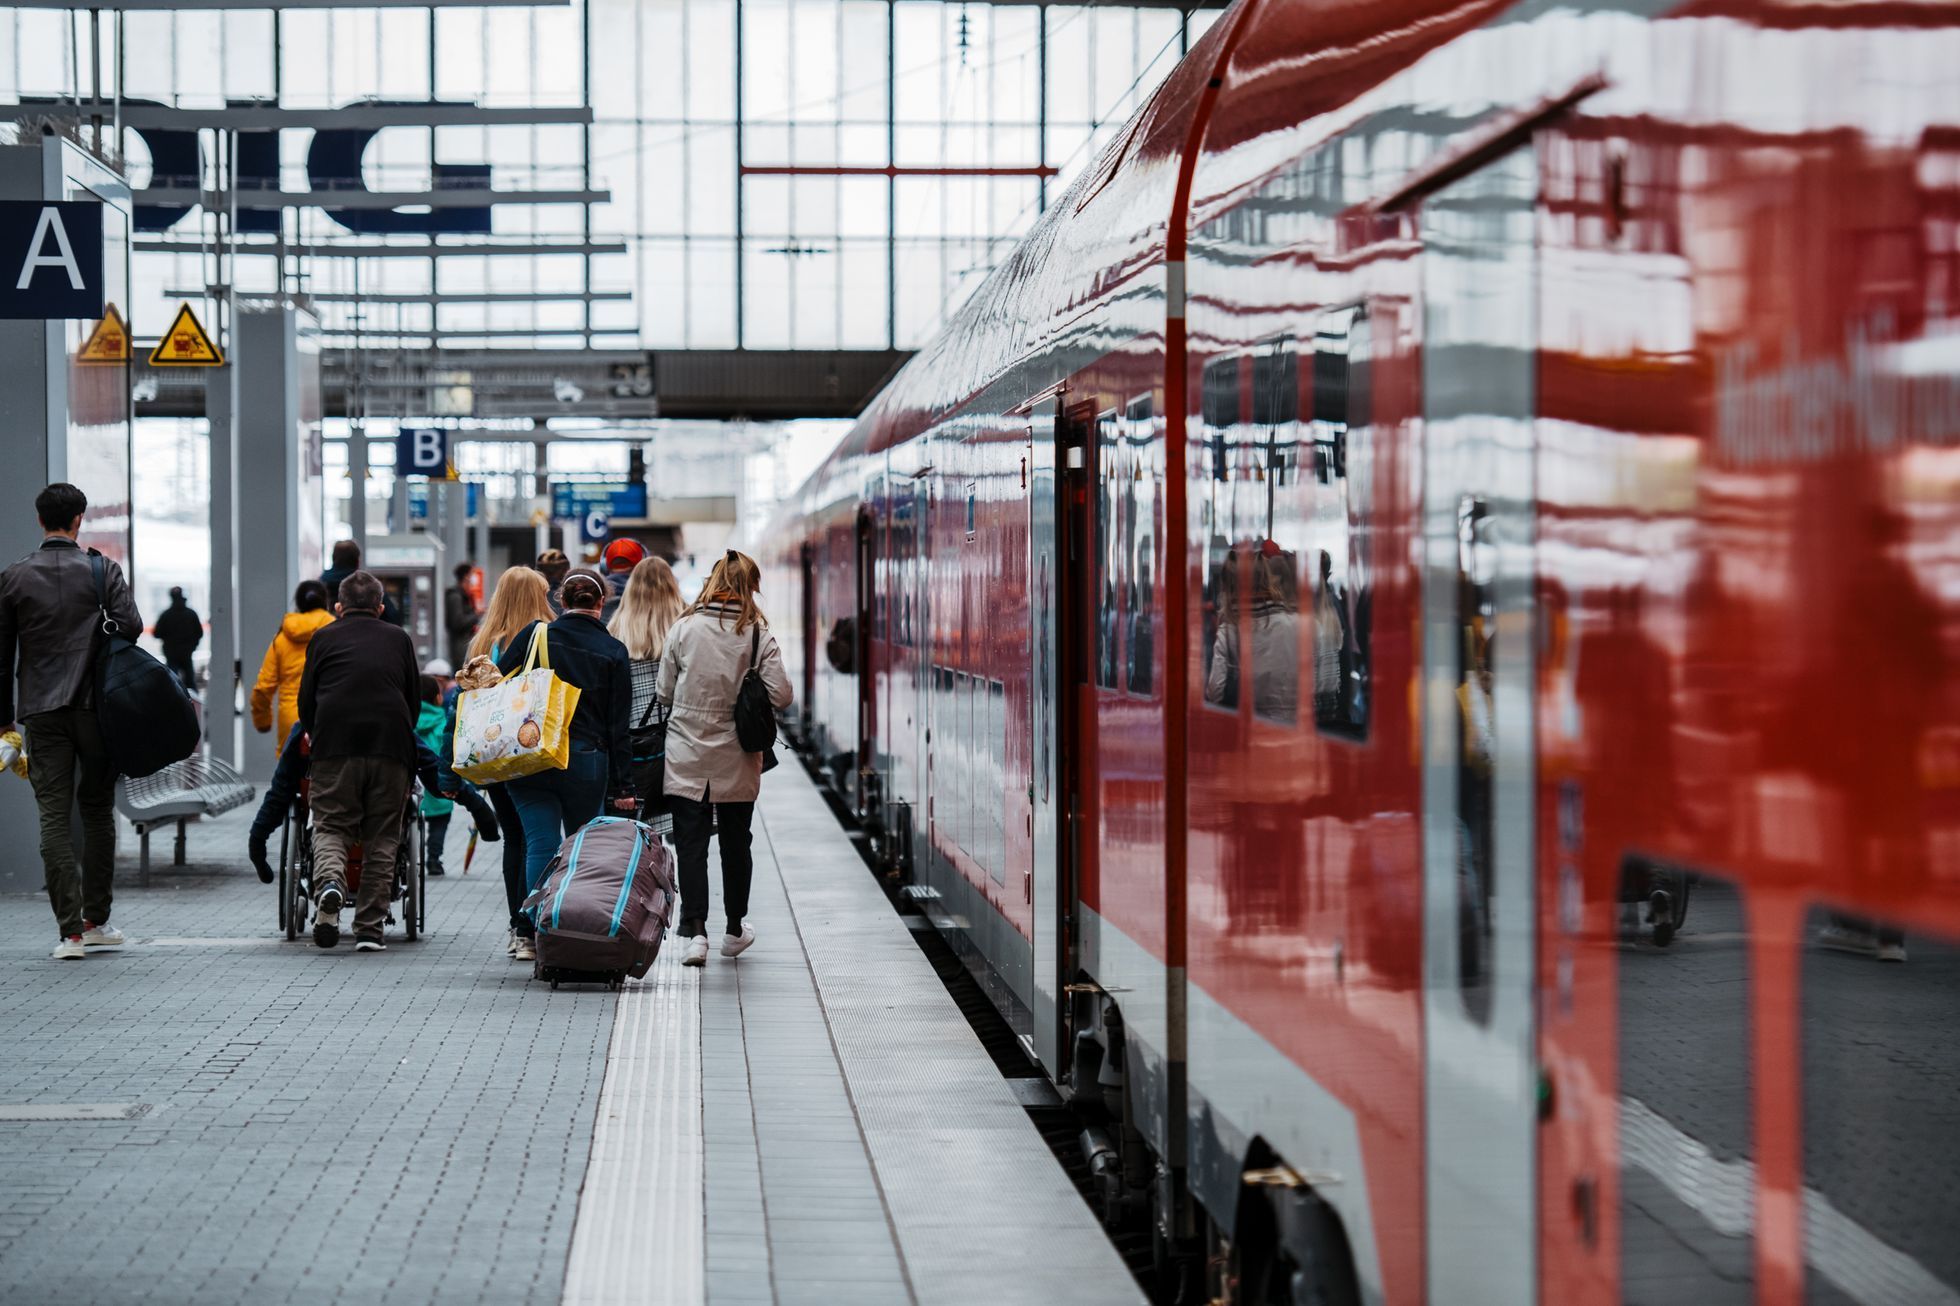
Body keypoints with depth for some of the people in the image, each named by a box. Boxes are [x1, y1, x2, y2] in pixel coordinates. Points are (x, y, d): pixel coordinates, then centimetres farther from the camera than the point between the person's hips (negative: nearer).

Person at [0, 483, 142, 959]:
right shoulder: (103, 570, -2)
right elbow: (130, 627, -12)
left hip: (42, 711, 1)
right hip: (95, 706, -1)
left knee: (54, 817, 0)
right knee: (97, 810, 13)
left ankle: (71, 931, -7)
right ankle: (96, 920, 15)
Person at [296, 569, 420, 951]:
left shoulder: (324, 639, 14)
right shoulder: (399, 639, 19)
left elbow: (306, 701, 13)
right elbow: (415, 699, 21)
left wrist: (315, 735, 30)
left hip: (335, 747, -1)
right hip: (391, 748, 1)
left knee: (330, 826, 5)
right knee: (381, 838, 7)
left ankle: (329, 882, -27)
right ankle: (369, 928, 3)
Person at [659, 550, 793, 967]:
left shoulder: (684, 628, -6)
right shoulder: (757, 633, -8)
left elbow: (664, 693, -1)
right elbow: (780, 695, -11)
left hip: (686, 759, -1)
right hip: (736, 761, 1)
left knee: (690, 844, 0)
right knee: (736, 843, 16)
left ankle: (695, 931, -13)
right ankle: (734, 930, 29)